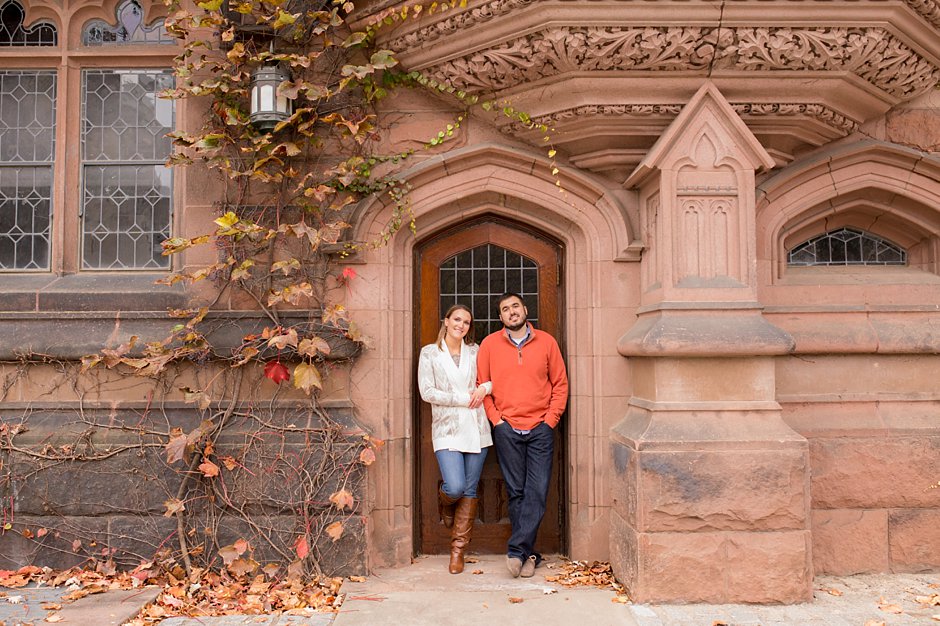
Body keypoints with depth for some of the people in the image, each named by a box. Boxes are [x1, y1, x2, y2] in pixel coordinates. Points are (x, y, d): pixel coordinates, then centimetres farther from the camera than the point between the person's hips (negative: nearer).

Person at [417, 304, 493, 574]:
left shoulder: (475, 351, 10)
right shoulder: (429, 353, 4)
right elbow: (427, 392, -5)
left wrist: (485, 387, -8)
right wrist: (463, 398, -9)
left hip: (476, 428, 3)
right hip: (447, 428, -3)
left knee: (469, 491, 4)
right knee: (455, 487, -15)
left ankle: (458, 550, 16)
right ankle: (444, 500, 24)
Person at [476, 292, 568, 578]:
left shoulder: (546, 341, 5)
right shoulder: (490, 344, 5)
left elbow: (560, 384, 7)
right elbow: (481, 385, 6)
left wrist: (550, 420, -2)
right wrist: (496, 419, -2)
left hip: (541, 428, 0)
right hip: (507, 429, 0)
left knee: (537, 492, -5)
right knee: (516, 493, 4)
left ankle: (517, 551, 0)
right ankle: (529, 554, 13)